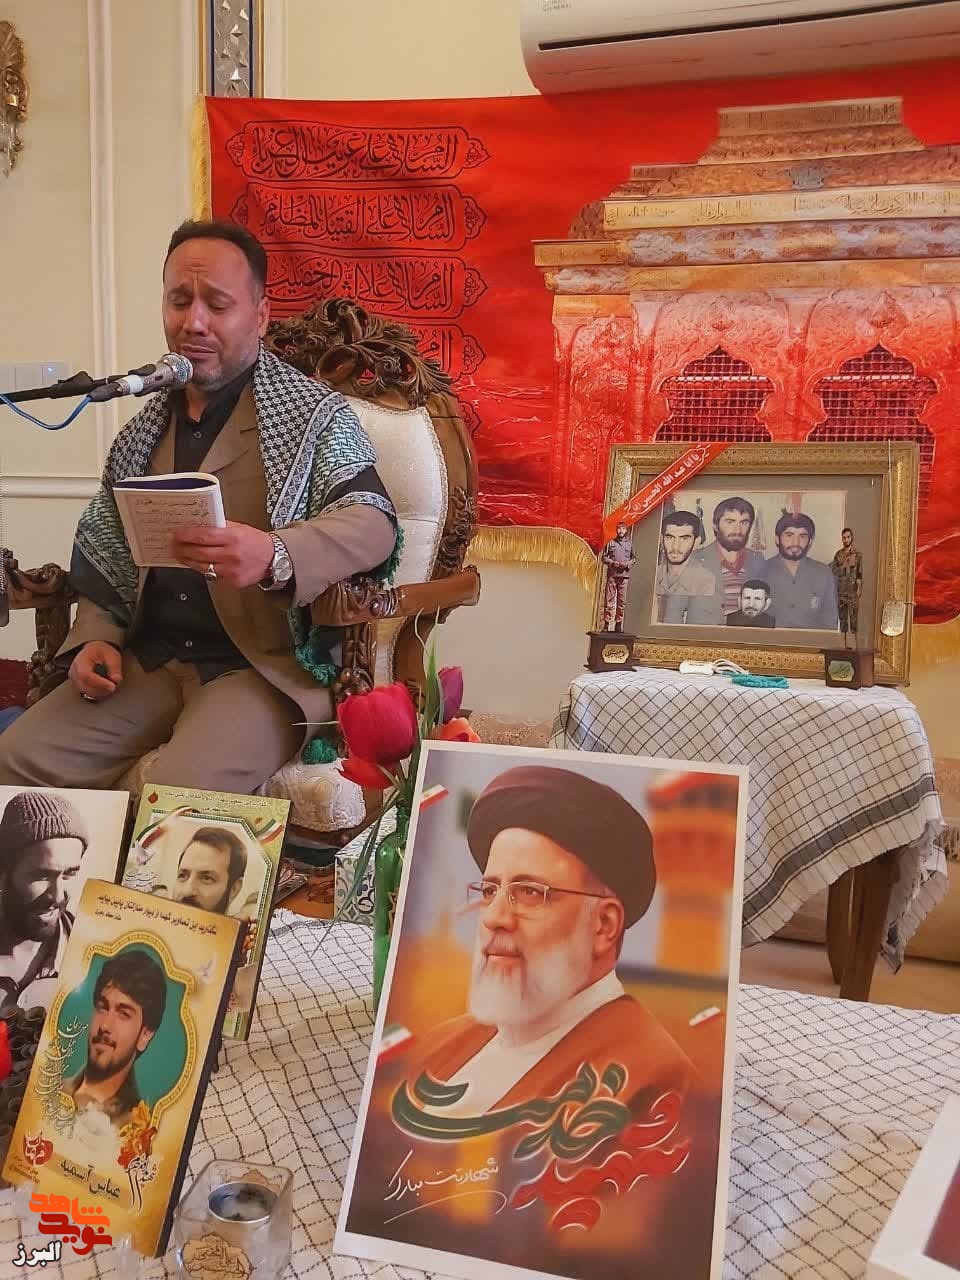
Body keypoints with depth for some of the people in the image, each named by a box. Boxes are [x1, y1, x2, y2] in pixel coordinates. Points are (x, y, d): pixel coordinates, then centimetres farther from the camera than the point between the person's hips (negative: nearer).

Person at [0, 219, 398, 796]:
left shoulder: (315, 415, -3)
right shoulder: (143, 430, 14)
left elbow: (374, 523, -17)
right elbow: (106, 557, 21)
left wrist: (274, 556, -35)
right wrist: (96, 639, 3)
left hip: (266, 667, -5)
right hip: (147, 661, 6)